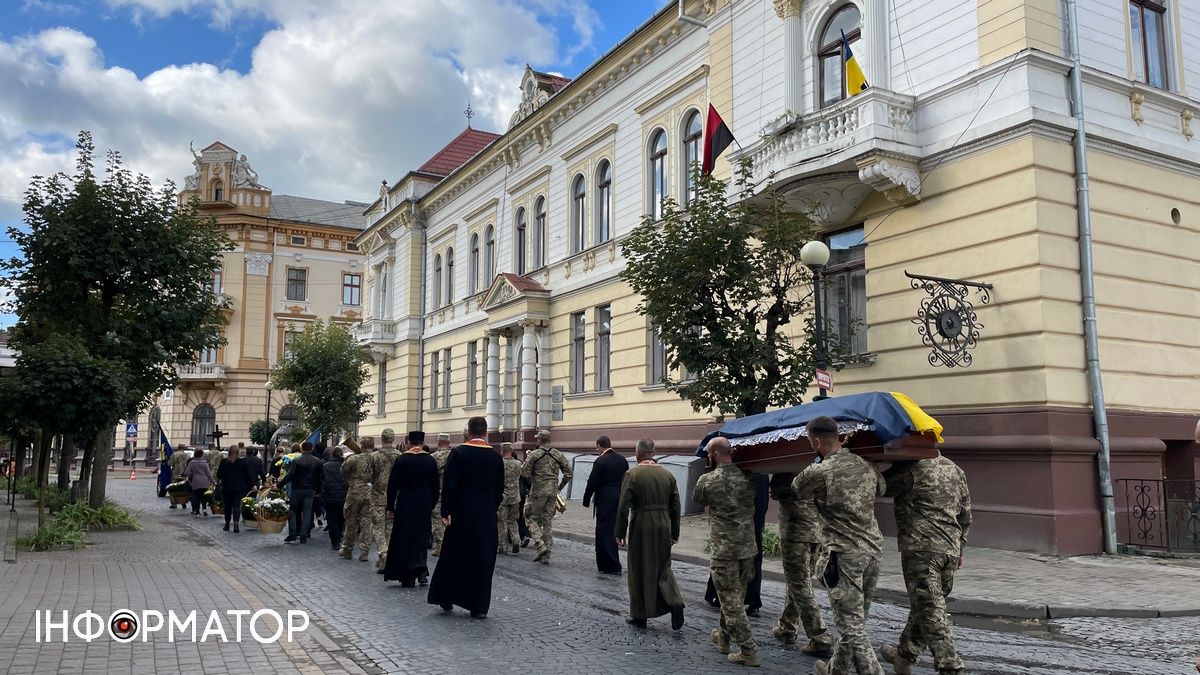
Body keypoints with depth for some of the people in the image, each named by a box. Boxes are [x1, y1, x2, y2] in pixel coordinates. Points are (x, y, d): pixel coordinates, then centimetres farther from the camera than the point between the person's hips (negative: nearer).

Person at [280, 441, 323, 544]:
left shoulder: (296, 461, -10)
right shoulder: (317, 462, 2)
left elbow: (289, 476, -16)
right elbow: (319, 478, 5)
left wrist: (279, 485, -9)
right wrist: (318, 490, 14)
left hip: (297, 489, -3)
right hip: (310, 490, 3)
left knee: (293, 511, 10)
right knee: (307, 513, 7)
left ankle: (292, 534, 5)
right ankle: (303, 536, 6)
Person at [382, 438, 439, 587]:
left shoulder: (401, 460, -6)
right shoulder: (430, 461, 0)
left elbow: (392, 485, -4)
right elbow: (435, 487, 5)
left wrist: (390, 507, 3)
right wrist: (432, 505, 16)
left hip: (405, 504, -1)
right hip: (424, 505, 2)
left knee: (404, 537, 7)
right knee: (421, 536, 12)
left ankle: (408, 578, 9)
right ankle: (421, 568, -9)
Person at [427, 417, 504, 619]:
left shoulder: (458, 453, -7)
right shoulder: (495, 456, 3)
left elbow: (449, 485, -11)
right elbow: (500, 489, 9)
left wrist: (446, 512, -9)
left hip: (462, 513, -2)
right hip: (487, 515, 2)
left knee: (455, 555, 11)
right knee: (483, 559, 7)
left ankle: (446, 598, 19)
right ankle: (479, 606, 8)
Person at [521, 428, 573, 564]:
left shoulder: (535, 454, -8)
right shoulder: (558, 454, 5)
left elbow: (524, 473, -9)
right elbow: (568, 473, 6)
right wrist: (559, 487, 16)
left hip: (538, 492, -4)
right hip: (553, 493, 4)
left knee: (532, 518, 9)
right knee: (548, 521, 9)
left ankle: (541, 545, -11)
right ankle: (546, 556, 10)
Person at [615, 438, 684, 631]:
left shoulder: (632, 474, -8)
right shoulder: (667, 474, 6)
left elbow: (623, 506, -11)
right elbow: (675, 506, 8)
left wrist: (620, 532, -5)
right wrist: (674, 532, 15)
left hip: (640, 528, -4)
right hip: (663, 527, 4)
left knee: (639, 571, 8)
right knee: (662, 567, 18)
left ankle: (639, 616, 16)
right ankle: (674, 602, -2)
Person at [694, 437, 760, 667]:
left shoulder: (707, 481, -10)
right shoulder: (747, 478, 1)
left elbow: (699, 501, 9)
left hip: (724, 549, -5)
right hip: (748, 547, 5)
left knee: (730, 600, 1)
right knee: (735, 596, 18)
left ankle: (748, 651, 0)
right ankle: (723, 637, 33)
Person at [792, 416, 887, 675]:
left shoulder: (817, 472, -14)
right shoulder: (866, 464, 5)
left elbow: (797, 491, 6)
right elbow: (881, 489, 25)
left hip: (845, 554, -7)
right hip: (873, 549, 7)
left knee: (851, 625, -2)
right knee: (855, 619, 18)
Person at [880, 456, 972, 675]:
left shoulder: (913, 470, -12)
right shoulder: (955, 469, 13)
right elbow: (965, 516, 19)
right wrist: (959, 548, 27)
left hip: (921, 548, -8)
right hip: (950, 549, 8)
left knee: (931, 610, -4)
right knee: (924, 606, 18)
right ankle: (905, 654, 32)